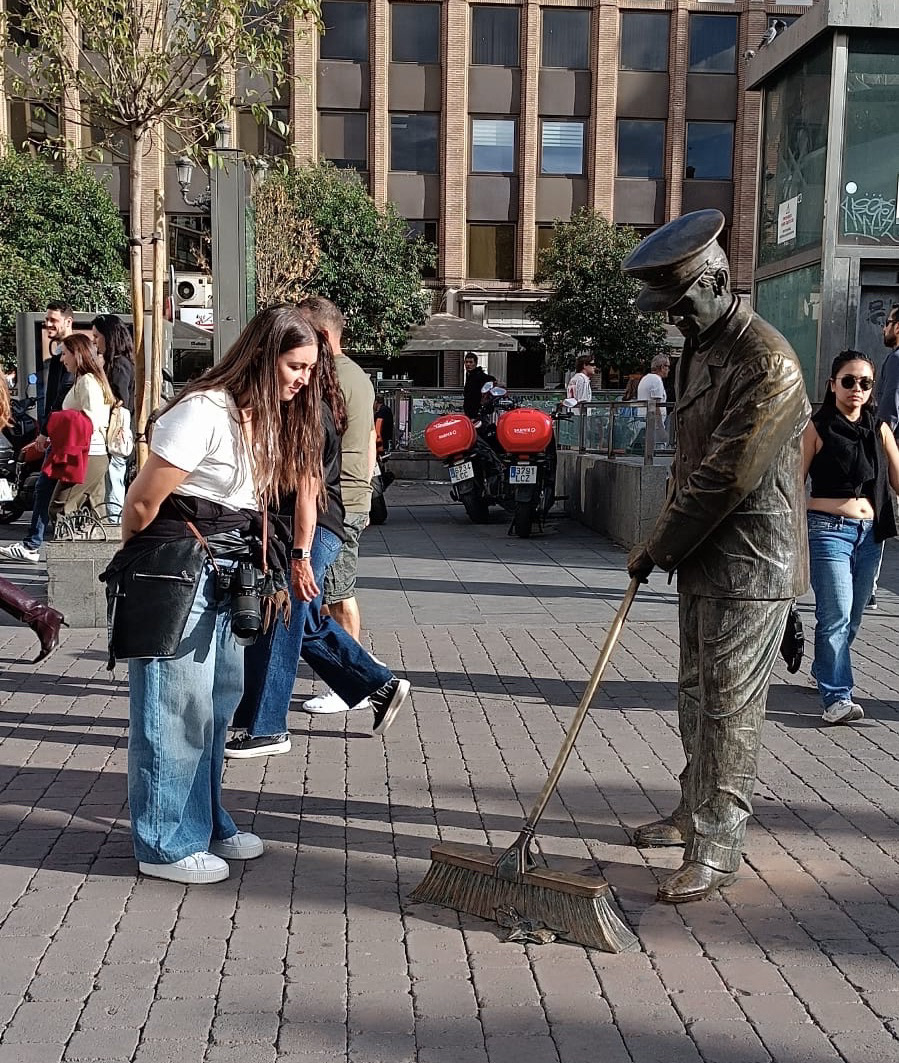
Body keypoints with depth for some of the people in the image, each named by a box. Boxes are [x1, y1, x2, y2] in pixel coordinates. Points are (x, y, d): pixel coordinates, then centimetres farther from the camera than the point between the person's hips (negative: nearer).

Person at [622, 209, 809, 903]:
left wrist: (658, 547, -14)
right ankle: (696, 813, 32)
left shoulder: (767, 362, -20)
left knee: (729, 705, -3)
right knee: (698, 692, 17)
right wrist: (664, 544, 12)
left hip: (749, 565, -9)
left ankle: (717, 850, 6)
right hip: (702, 558, 9)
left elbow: (726, 476, -22)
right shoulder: (700, 348, 12)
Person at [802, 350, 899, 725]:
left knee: (852, 617, 14)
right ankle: (836, 697, -7)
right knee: (835, 616, -11)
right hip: (829, 530, -5)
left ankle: (824, 671, 34)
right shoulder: (817, 428, -3)